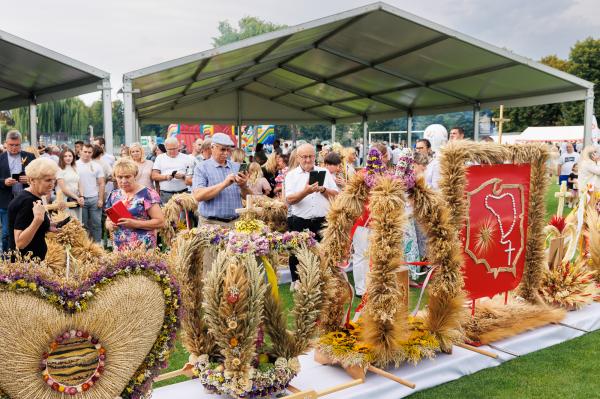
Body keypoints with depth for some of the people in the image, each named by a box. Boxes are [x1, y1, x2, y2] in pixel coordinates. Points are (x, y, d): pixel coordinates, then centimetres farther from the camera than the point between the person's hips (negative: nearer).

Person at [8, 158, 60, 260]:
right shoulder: (28, 202, -22)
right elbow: (20, 243, -28)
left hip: (32, 260, 10)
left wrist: (50, 227, 8)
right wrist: (38, 219, -36)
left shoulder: (30, 198, 7)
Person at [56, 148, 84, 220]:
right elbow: (63, 189, -10)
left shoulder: (75, 169, 14)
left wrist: (81, 197, -5)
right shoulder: (60, 169, -5)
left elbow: (79, 185, 12)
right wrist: (77, 198, -12)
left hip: (77, 201, 6)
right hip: (66, 201, -6)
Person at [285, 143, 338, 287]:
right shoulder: (291, 175, 3)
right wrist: (306, 192, -25)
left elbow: (336, 195, 6)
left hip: (322, 221, 1)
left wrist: (323, 189, -12)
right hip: (299, 222, -1)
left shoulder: (324, 172, 10)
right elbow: (289, 199, -10)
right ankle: (297, 282, 22)